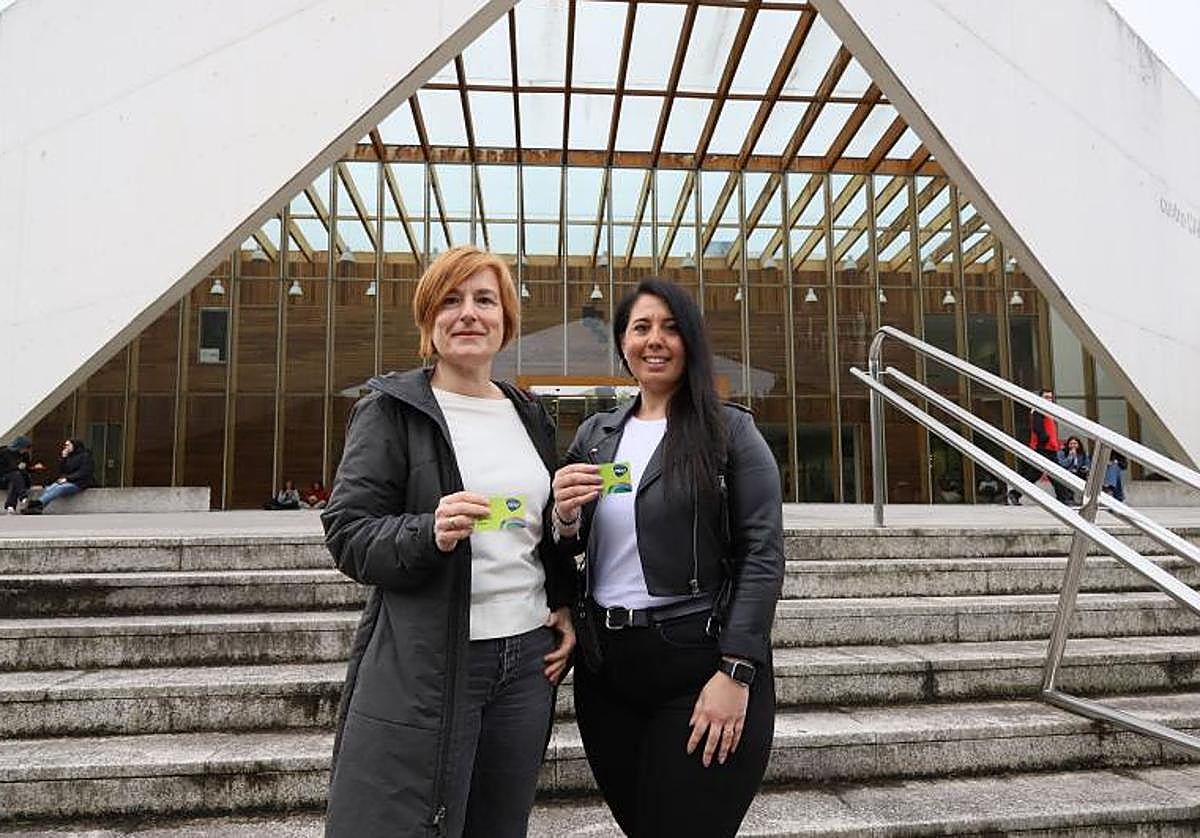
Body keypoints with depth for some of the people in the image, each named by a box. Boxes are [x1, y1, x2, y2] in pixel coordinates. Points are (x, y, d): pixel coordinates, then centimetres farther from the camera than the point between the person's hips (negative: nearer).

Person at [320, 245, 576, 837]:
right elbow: (346, 536, -7)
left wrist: (564, 605, 8)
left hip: (527, 660, 5)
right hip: (422, 667, -4)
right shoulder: (391, 410, -3)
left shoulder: (531, 417, 13)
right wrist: (428, 534, -25)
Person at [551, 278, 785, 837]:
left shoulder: (731, 431, -4)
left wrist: (735, 672, -16)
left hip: (700, 662, -4)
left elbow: (763, 556, -9)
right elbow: (567, 550, 13)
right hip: (604, 666, 5)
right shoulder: (595, 435, 8)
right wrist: (565, 516, -10)